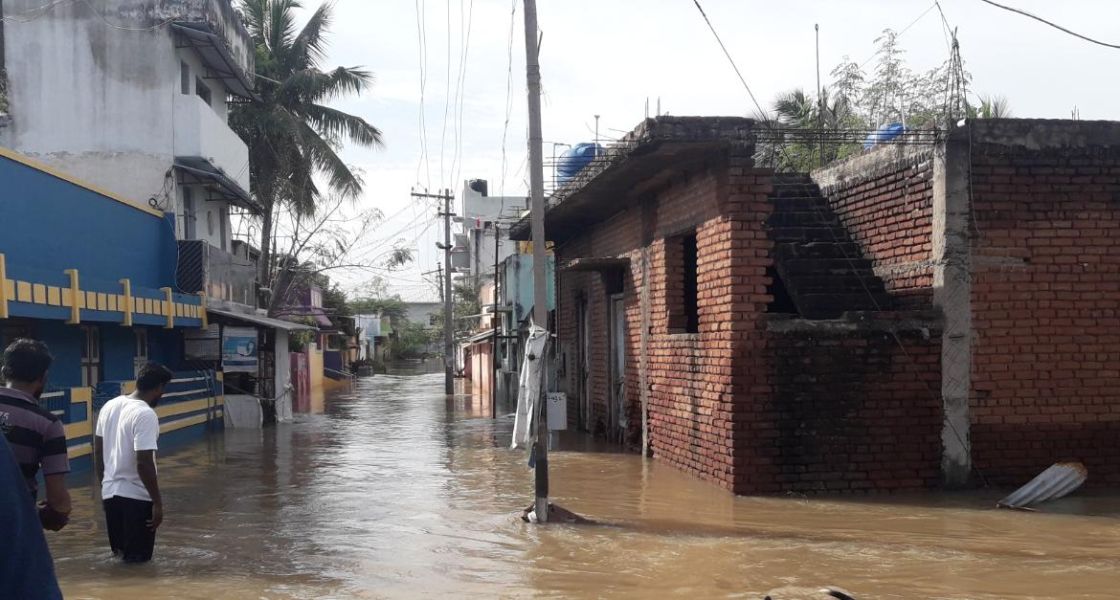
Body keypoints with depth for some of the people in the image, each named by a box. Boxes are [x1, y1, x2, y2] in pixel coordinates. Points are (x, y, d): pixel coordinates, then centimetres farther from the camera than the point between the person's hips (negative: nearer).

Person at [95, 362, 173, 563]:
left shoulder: (109, 406, 6)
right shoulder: (145, 415, -19)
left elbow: (98, 452, 13)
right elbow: (144, 463, -23)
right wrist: (157, 502, -16)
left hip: (110, 493, 8)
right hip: (136, 497, -8)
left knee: (121, 553, 20)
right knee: (138, 559, 1)